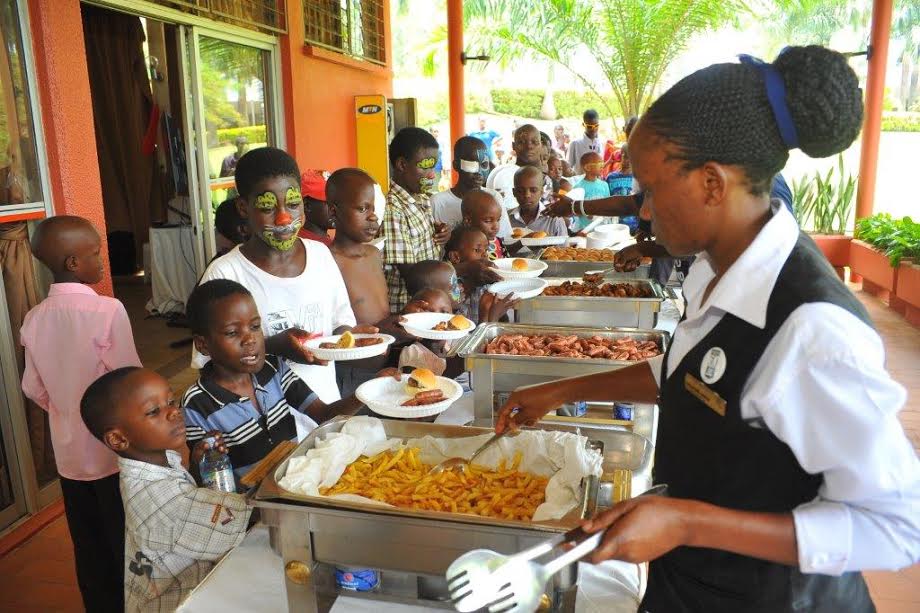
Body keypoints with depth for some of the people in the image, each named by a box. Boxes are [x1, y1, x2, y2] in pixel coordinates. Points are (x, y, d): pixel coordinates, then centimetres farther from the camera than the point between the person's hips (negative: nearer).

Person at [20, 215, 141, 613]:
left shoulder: (34, 318, -1)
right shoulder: (107, 310, -21)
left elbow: (33, 388, 6)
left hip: (69, 453, 6)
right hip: (114, 449, -6)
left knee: (90, 551, 18)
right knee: (127, 548, 10)